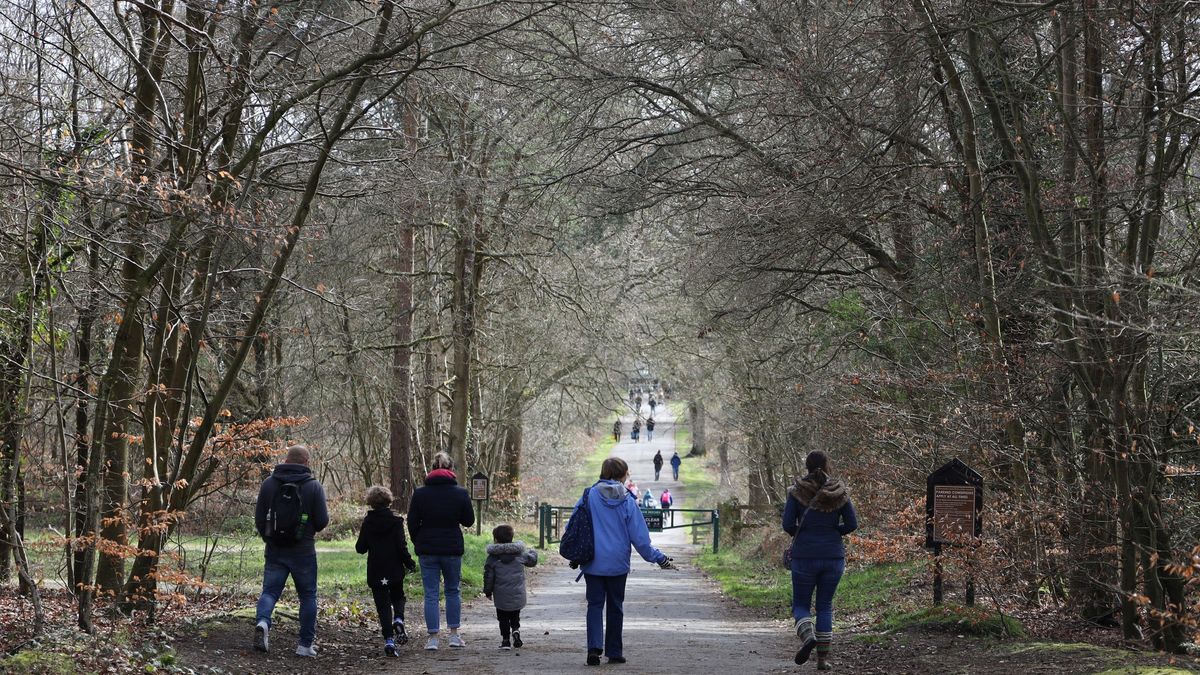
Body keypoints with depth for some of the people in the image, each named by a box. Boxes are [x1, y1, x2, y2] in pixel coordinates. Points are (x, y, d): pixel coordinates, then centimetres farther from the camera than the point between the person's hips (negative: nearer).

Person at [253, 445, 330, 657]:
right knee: (307, 595, 10)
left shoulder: (269, 483, 2)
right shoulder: (313, 486, -6)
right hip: (303, 551, -2)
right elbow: (322, 521, -8)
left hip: (275, 550, 2)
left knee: (270, 590, 6)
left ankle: (262, 622, -25)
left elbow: (259, 518, 5)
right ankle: (305, 645, 10)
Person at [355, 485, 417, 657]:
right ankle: (398, 620, -10)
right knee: (398, 597, 21)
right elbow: (402, 546, -11)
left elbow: (360, 548, 1)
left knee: (383, 605, 4)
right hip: (395, 570, 0)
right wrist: (410, 564, 2)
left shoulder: (367, 522, -2)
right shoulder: (396, 521, -7)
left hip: (375, 572, 0)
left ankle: (389, 640, -8)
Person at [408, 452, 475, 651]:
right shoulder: (460, 493, -5)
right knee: (453, 590, 16)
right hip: (452, 549, 0)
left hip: (427, 550, 0)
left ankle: (433, 637, 0)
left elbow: (412, 523, 1)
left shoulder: (420, 493, -3)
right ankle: (454, 635, 15)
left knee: (431, 593, 3)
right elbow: (469, 521, 3)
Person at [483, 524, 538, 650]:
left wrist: (488, 591, 6)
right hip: (517, 595, 2)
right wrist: (532, 552, 39)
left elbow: (488, 576, -4)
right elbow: (532, 560, 17)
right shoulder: (520, 553, 1)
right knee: (515, 616, 18)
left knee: (503, 618, 9)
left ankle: (505, 640, 3)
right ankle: (516, 630, -7)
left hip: (501, 596, -2)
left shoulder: (493, 557, -5)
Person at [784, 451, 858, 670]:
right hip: (833, 556, 2)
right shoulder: (839, 492, 0)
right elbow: (852, 524, -1)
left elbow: (788, 524, -8)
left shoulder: (797, 491, -4)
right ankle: (823, 658, 7)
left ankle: (808, 636, -19)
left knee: (801, 604, 11)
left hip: (804, 555, -2)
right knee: (825, 606, 13)